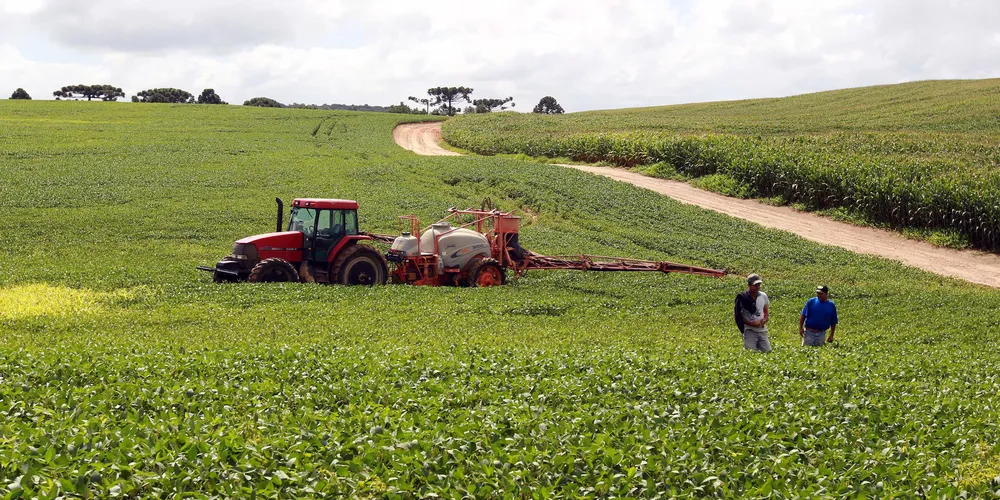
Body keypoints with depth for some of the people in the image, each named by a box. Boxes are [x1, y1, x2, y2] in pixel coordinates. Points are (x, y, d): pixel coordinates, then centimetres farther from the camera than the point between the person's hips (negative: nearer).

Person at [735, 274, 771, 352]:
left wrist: (765, 319, -4)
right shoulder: (743, 298, -9)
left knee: (767, 351, 0)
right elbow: (737, 316, -7)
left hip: (762, 329, 5)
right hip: (750, 330, -5)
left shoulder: (763, 296, 7)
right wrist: (751, 323, -15)